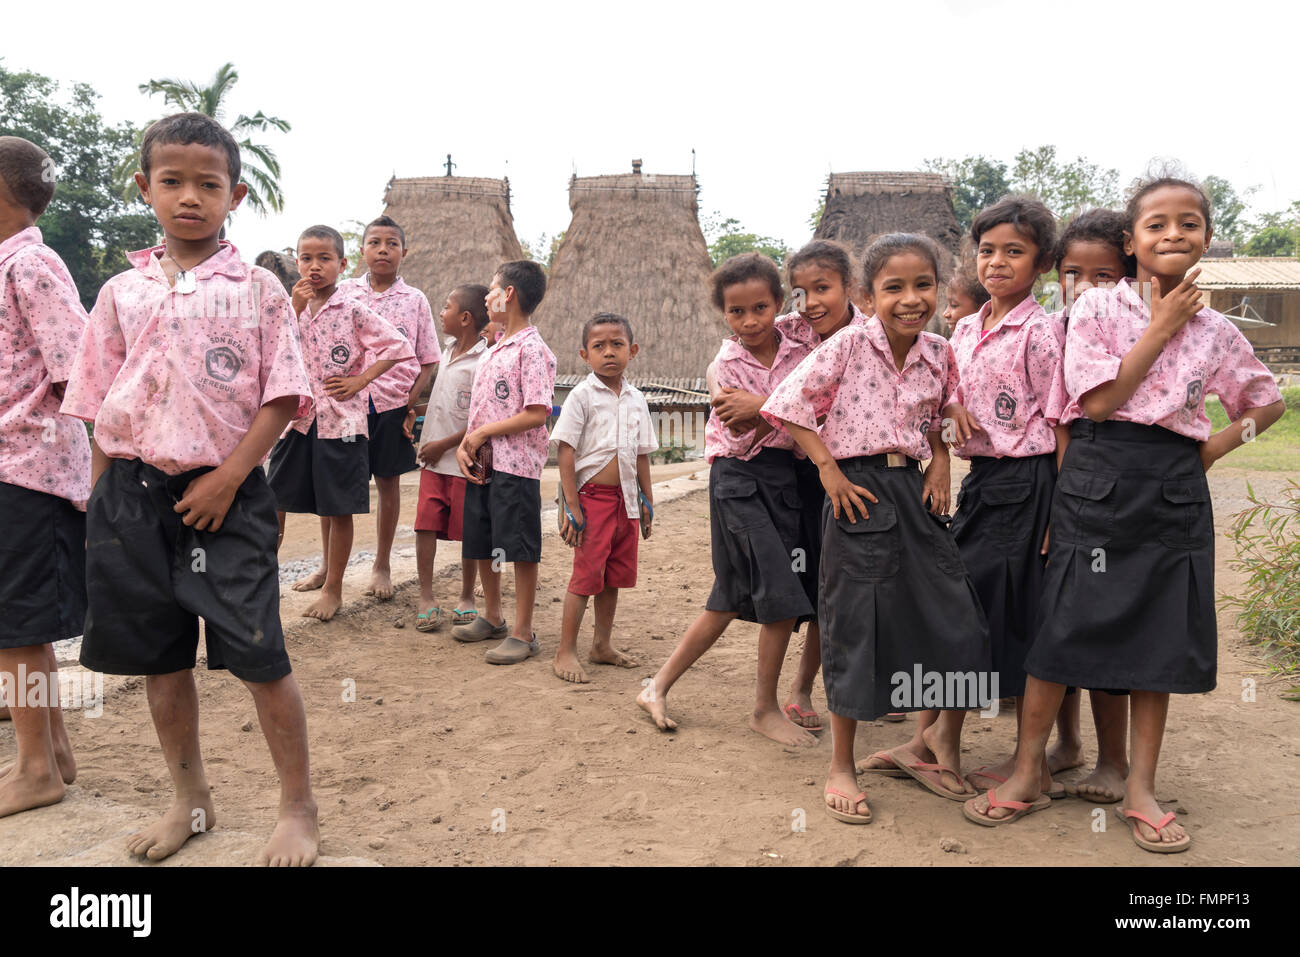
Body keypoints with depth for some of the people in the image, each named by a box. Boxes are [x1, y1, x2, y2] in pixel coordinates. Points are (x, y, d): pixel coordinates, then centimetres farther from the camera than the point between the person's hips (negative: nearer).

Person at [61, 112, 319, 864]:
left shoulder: (257, 289, -1)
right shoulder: (123, 293, 9)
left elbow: (281, 398, -6)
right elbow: (100, 407, 11)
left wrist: (227, 478, -13)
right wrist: (101, 501, 5)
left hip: (224, 495, -4)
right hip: (134, 491, 4)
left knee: (259, 653, -3)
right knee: (159, 655, 13)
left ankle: (299, 809, 14)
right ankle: (190, 801, 32)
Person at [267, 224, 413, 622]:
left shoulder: (353, 311, -4)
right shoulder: (291, 306, 8)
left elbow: (398, 346, -7)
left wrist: (360, 380, -9)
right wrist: (295, 309, -13)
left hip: (341, 418, -5)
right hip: (298, 415, 5)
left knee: (338, 507, 1)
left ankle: (333, 588, 14)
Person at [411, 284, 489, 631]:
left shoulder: (481, 362, -16)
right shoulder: (450, 351, 11)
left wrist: (444, 444, -17)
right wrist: (416, 410, 14)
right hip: (433, 459, 7)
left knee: (467, 532, 6)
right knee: (425, 525, 2)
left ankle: (467, 598, 21)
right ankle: (426, 599, 10)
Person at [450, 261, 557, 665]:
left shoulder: (532, 350, -11)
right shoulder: (492, 351, 16)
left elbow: (537, 414, -19)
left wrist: (483, 433, -14)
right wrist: (464, 445, 0)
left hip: (516, 466, -9)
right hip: (481, 465, 9)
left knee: (520, 550, -2)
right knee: (482, 545, 16)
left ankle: (523, 633, 7)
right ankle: (492, 618, 33)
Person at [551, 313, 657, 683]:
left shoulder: (636, 399, 9)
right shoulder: (582, 396, -8)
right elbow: (565, 452, -11)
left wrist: (646, 501, 13)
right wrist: (572, 506, -15)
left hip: (626, 499, 6)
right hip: (592, 497, -6)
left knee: (616, 574, 13)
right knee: (587, 573, -4)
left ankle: (603, 645, 26)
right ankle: (565, 652, 6)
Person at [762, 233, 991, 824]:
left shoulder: (939, 353, 6)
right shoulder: (849, 345, -9)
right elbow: (790, 405, -10)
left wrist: (940, 463, 5)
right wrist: (830, 472, -13)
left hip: (913, 490, 5)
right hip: (858, 493, -5)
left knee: (956, 621, 5)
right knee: (856, 625, 0)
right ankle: (841, 767, 17)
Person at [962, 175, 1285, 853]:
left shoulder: (1215, 331, 9)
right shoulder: (1097, 307, 0)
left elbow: (1268, 401, 23)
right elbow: (1100, 400, -10)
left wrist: (1222, 443, 6)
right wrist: (1162, 326, -7)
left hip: (1175, 491, 4)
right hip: (1098, 479, -3)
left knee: (1161, 637, 7)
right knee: (1062, 624, -2)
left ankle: (1141, 786, 20)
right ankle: (1027, 772, 13)